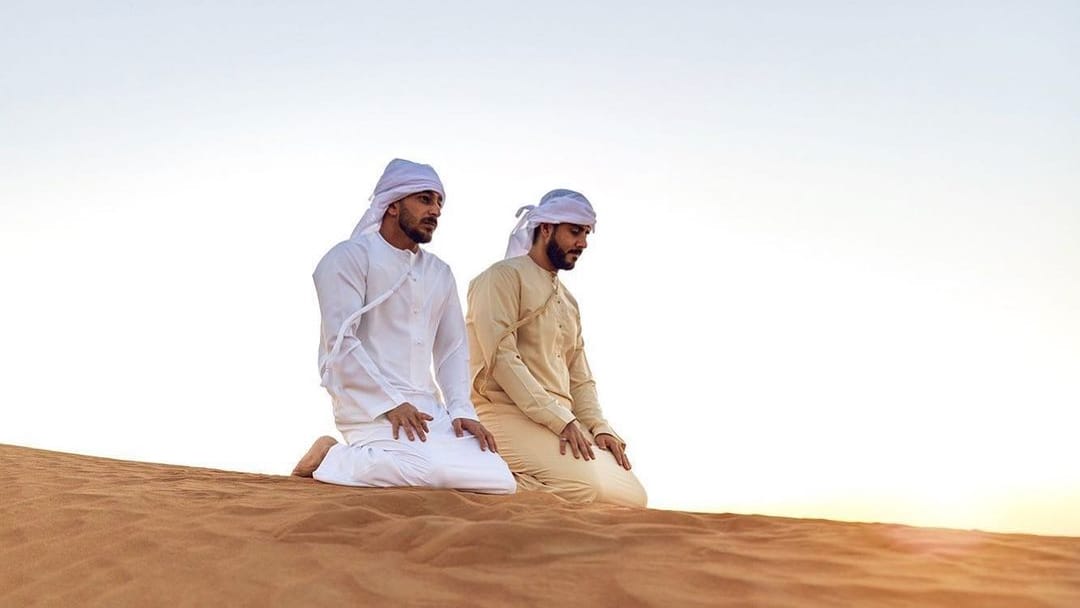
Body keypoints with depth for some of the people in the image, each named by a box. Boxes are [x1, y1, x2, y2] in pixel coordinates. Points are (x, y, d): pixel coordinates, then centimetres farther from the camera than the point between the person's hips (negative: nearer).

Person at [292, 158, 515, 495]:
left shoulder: (440, 273, 19)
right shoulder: (350, 257, -3)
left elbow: (453, 348, 17)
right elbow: (341, 341, -12)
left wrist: (462, 410, 0)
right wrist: (391, 403, -16)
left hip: (426, 407, 7)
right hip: (369, 406, -7)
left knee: (499, 480, -11)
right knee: (428, 470, -32)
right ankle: (334, 458, -5)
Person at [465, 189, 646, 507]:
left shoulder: (568, 302, 26)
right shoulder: (504, 277, 0)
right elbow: (502, 356, -13)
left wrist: (599, 427, 3)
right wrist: (560, 420, -19)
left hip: (564, 423, 9)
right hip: (509, 415, -8)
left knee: (632, 497, -6)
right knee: (587, 486, -30)